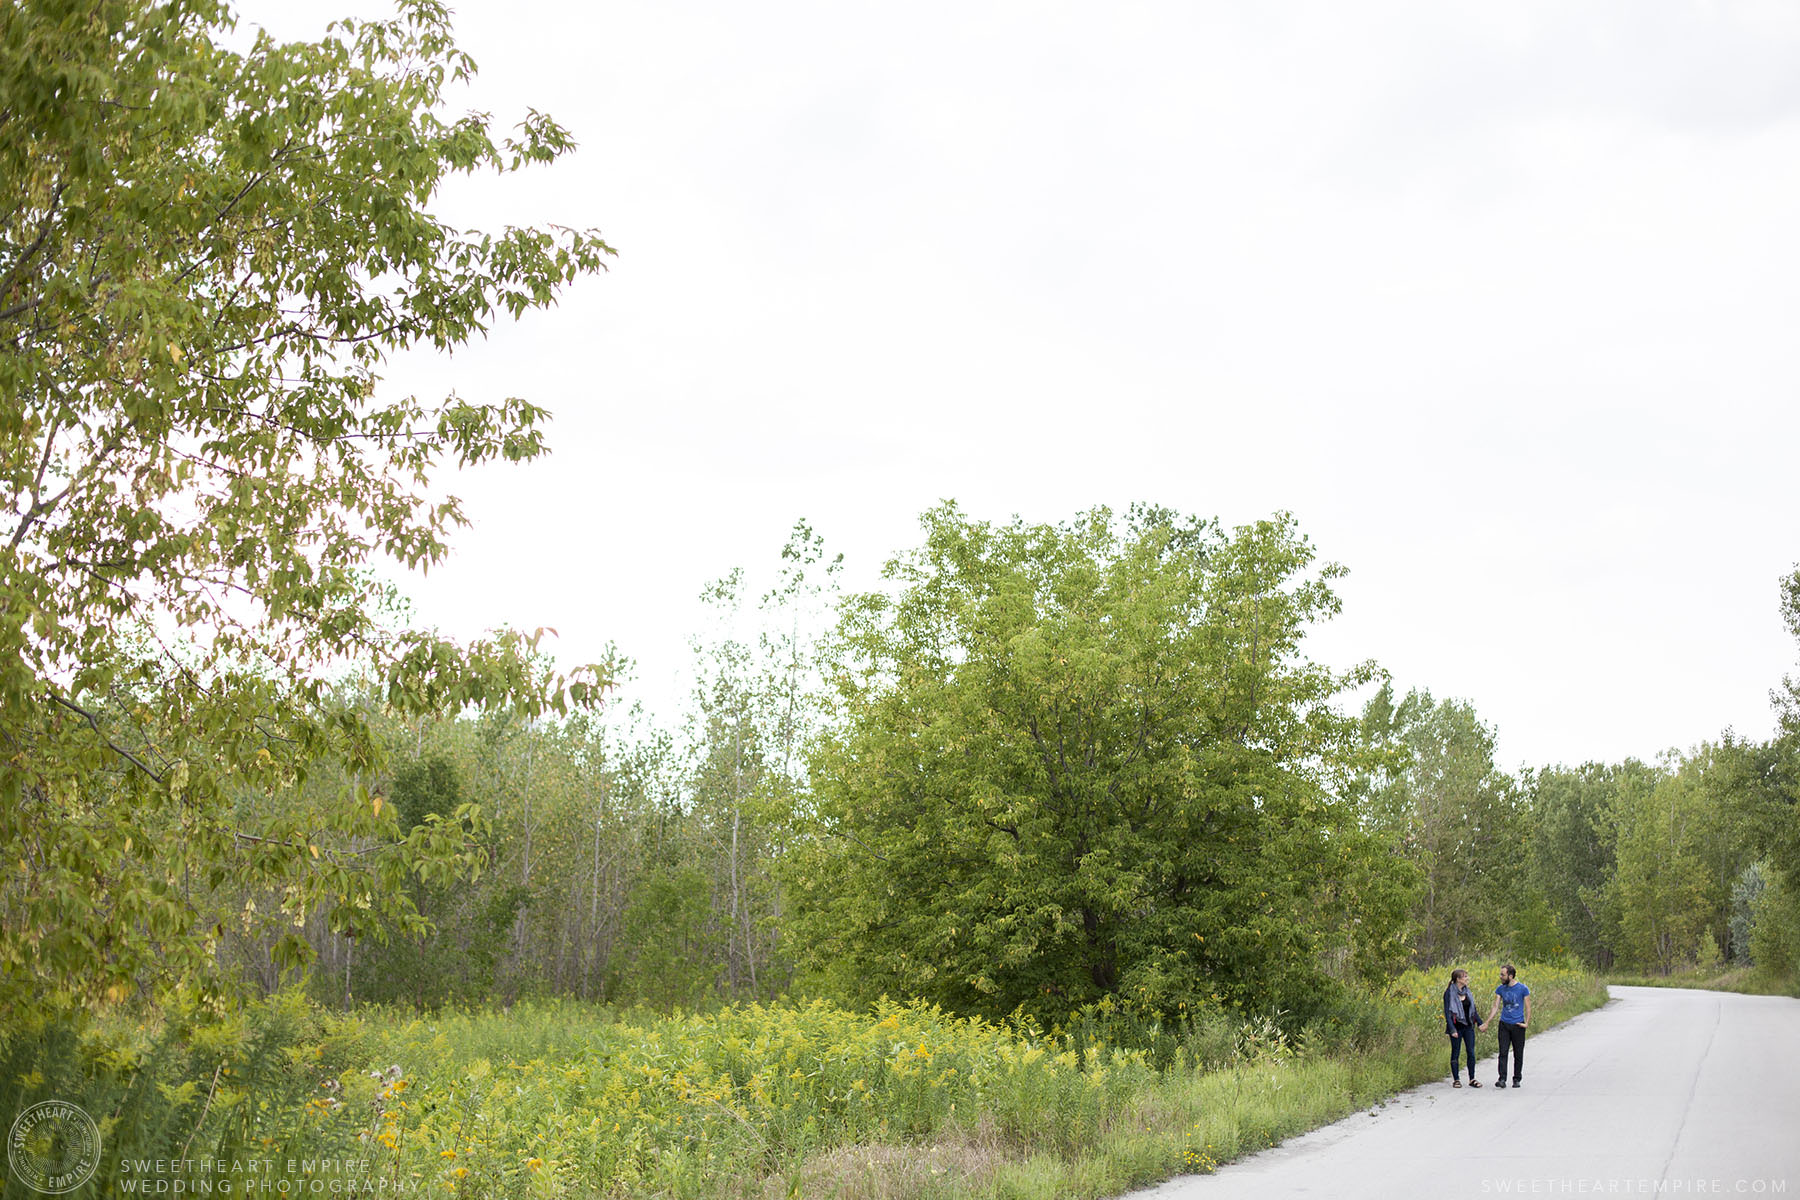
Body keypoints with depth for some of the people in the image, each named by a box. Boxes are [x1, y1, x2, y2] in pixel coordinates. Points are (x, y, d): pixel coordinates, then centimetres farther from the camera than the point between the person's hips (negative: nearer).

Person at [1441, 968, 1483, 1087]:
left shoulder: (1466, 991, 8)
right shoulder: (1449, 993, -10)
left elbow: (1473, 1008, 17)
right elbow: (1447, 1012, -13)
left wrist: (1480, 1022, 12)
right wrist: (1452, 1029, -19)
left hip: (1468, 1026, 5)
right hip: (1457, 1027, -5)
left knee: (1471, 1052, 4)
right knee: (1455, 1053, 4)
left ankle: (1472, 1079, 13)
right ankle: (1456, 1079, 12)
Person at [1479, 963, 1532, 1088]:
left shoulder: (1523, 989, -5)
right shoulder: (1500, 989, 5)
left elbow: (1528, 1008, -1)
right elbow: (1496, 1007, 7)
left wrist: (1527, 1023, -12)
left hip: (1518, 1025, -2)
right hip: (1504, 1024, 2)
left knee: (1518, 1054, 6)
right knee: (1503, 1053, -6)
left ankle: (1516, 1079, 19)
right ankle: (1502, 1079, -9)